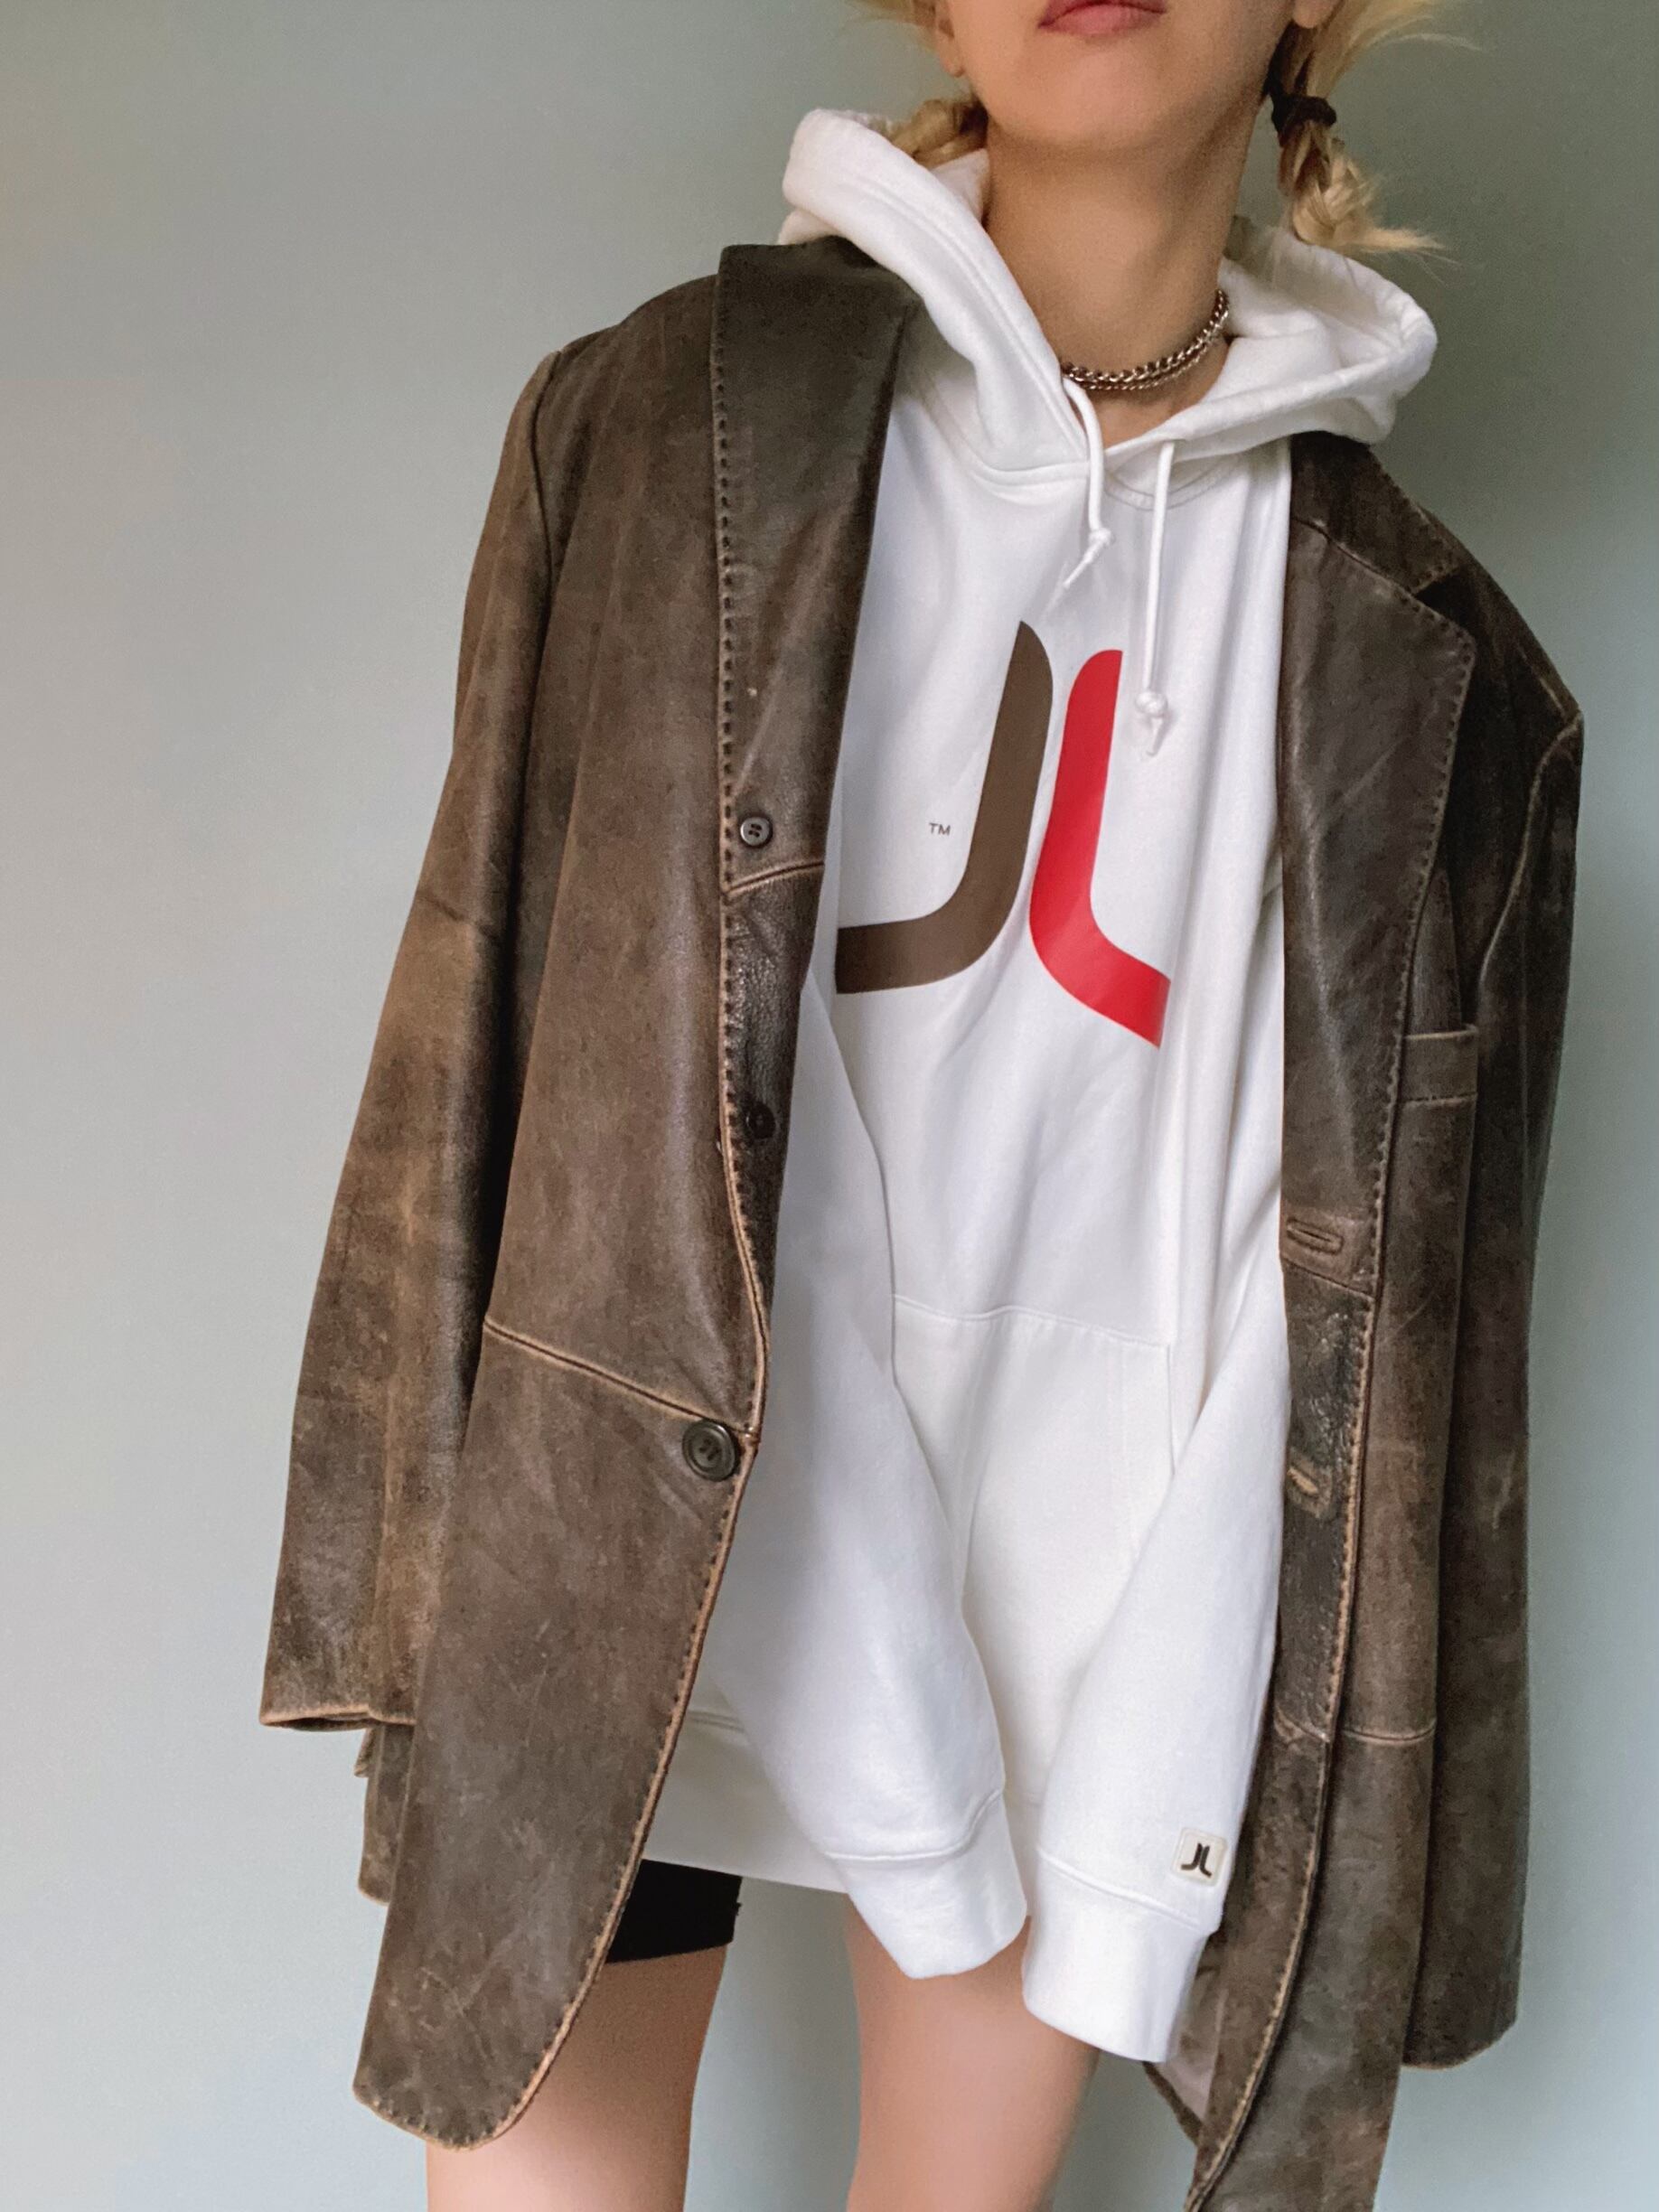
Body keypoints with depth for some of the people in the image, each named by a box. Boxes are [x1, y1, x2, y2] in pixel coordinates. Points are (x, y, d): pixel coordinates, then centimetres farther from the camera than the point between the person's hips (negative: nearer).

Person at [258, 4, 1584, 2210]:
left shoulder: (1414, 655, 3)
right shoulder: (672, 421, 0)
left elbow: (1405, 1266, 5)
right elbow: (481, 1005, -1)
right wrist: (418, 1576, -3)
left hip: (1091, 1567, 2)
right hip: (638, 1518, -1)